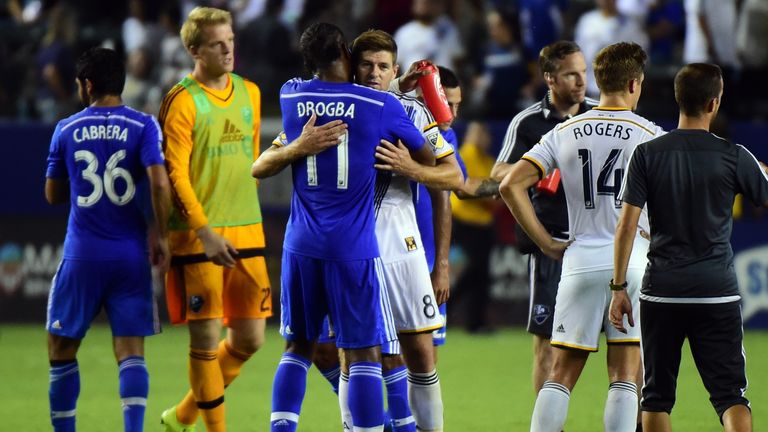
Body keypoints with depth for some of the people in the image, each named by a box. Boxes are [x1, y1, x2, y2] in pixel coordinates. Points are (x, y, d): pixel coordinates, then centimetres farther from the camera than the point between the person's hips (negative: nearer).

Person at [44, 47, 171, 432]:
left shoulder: (67, 129, 3)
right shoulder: (143, 126, -2)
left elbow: (53, 195, 12)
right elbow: (159, 182, -15)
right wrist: (160, 235, -4)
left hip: (82, 255, 0)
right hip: (131, 255, 0)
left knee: (62, 350, 12)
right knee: (131, 352, 0)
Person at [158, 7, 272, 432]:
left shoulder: (249, 93, 11)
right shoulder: (182, 102, -9)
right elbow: (175, 174, -13)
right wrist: (205, 232, -20)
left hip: (246, 234, 6)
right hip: (198, 235, -6)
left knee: (249, 338, 6)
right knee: (206, 339, -4)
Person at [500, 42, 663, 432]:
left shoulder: (564, 133, 7)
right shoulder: (650, 135, -2)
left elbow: (511, 185, 2)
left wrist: (547, 243, 6)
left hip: (580, 263, 2)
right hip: (633, 262, -2)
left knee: (561, 374, 7)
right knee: (625, 377, 0)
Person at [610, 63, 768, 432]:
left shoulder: (646, 154, -1)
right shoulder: (733, 156, -4)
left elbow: (626, 225, -3)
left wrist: (619, 287, 2)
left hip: (661, 291, 1)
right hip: (717, 290, -1)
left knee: (656, 397, 11)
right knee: (731, 395, -3)